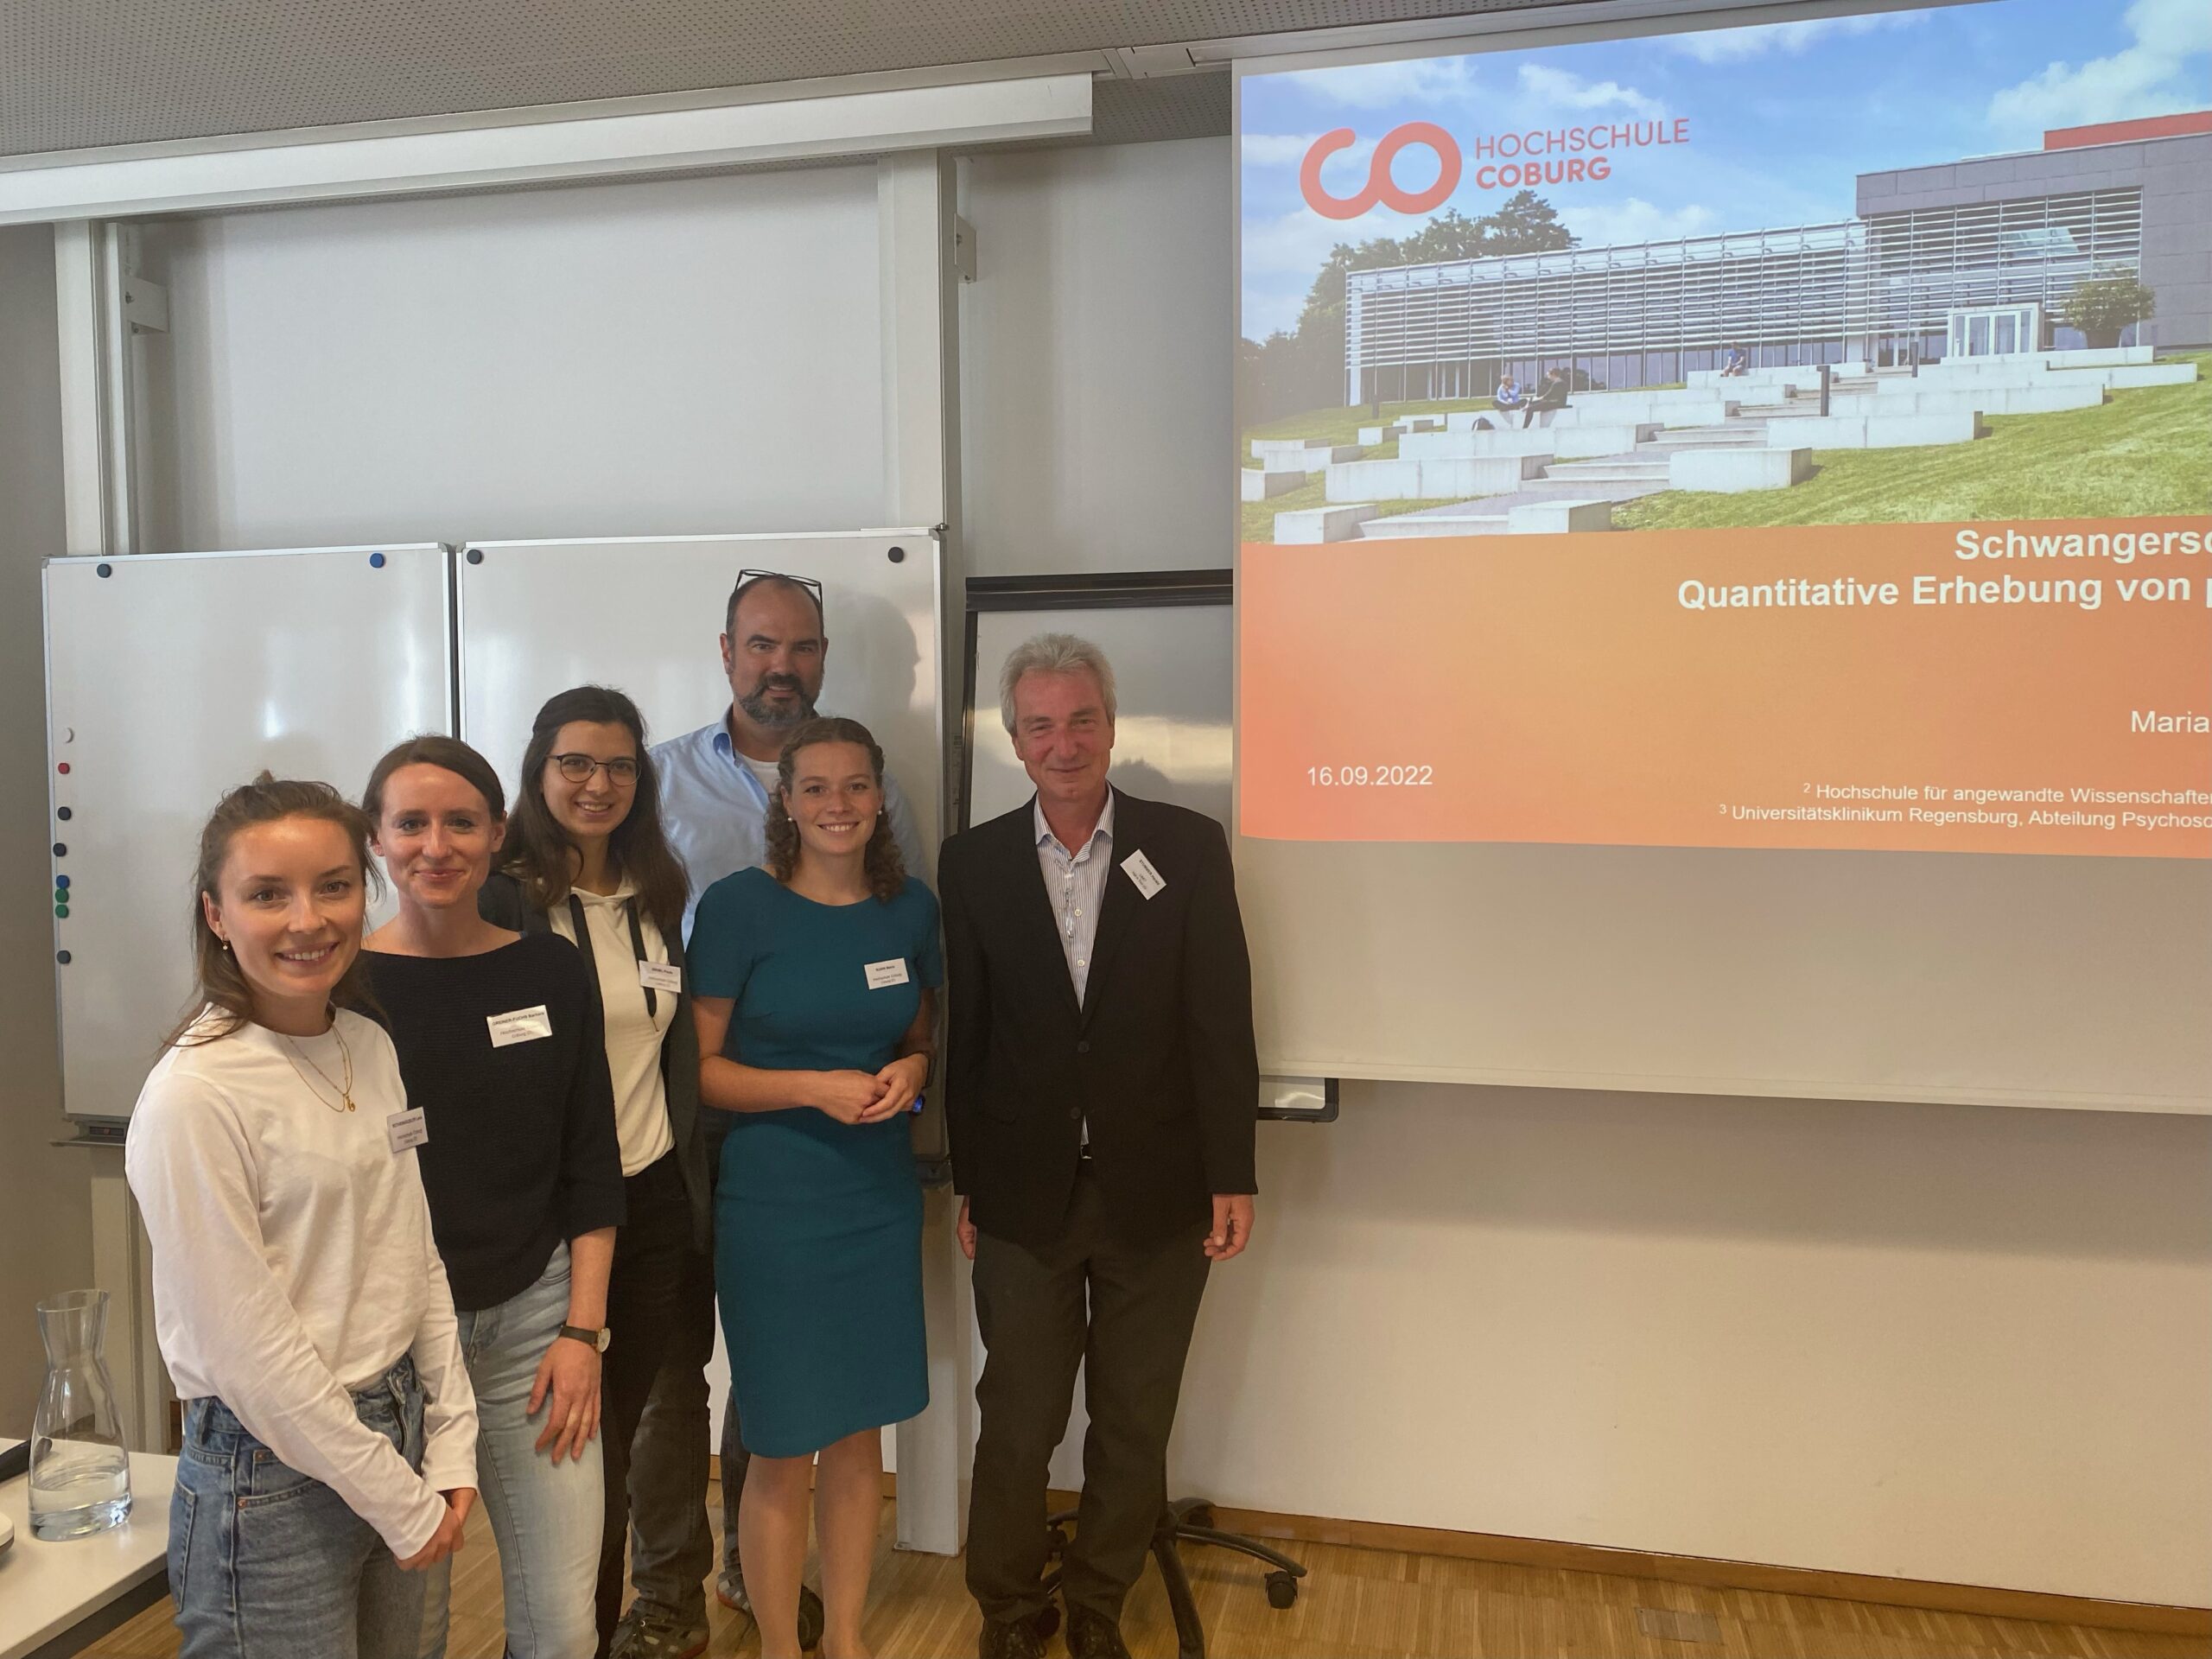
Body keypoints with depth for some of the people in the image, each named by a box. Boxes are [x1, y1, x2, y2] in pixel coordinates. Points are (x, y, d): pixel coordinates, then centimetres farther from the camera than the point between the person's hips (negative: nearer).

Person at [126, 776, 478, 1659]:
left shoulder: (371, 1047, 2)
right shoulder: (196, 1095, -19)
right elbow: (247, 1348, -18)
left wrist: (449, 1448, 2)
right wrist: (402, 1501, -11)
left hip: (395, 1434, 7)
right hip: (273, 1473, -6)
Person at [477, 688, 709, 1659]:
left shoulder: (656, 894, 6)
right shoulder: (505, 900, -12)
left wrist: (696, 1191, 12)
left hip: (656, 1199, 5)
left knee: (621, 1426, 17)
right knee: (583, 1444, 8)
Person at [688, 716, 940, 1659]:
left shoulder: (909, 908, 2)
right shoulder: (739, 906, -10)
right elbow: (700, 1067, -7)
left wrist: (911, 1070, -7)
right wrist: (813, 1089, -20)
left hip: (881, 1200, 4)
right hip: (772, 1205, -4)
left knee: (860, 1434, 15)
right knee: (783, 1450, 6)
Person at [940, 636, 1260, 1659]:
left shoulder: (1189, 848, -5)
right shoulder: (974, 863, -1)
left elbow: (1220, 1022, -5)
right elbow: (966, 1035, 1)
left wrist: (1232, 1176, -5)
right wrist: (966, 1182, 3)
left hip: (1157, 1192, 0)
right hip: (1025, 1194, 0)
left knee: (1134, 1423, 15)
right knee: (1016, 1420, 13)